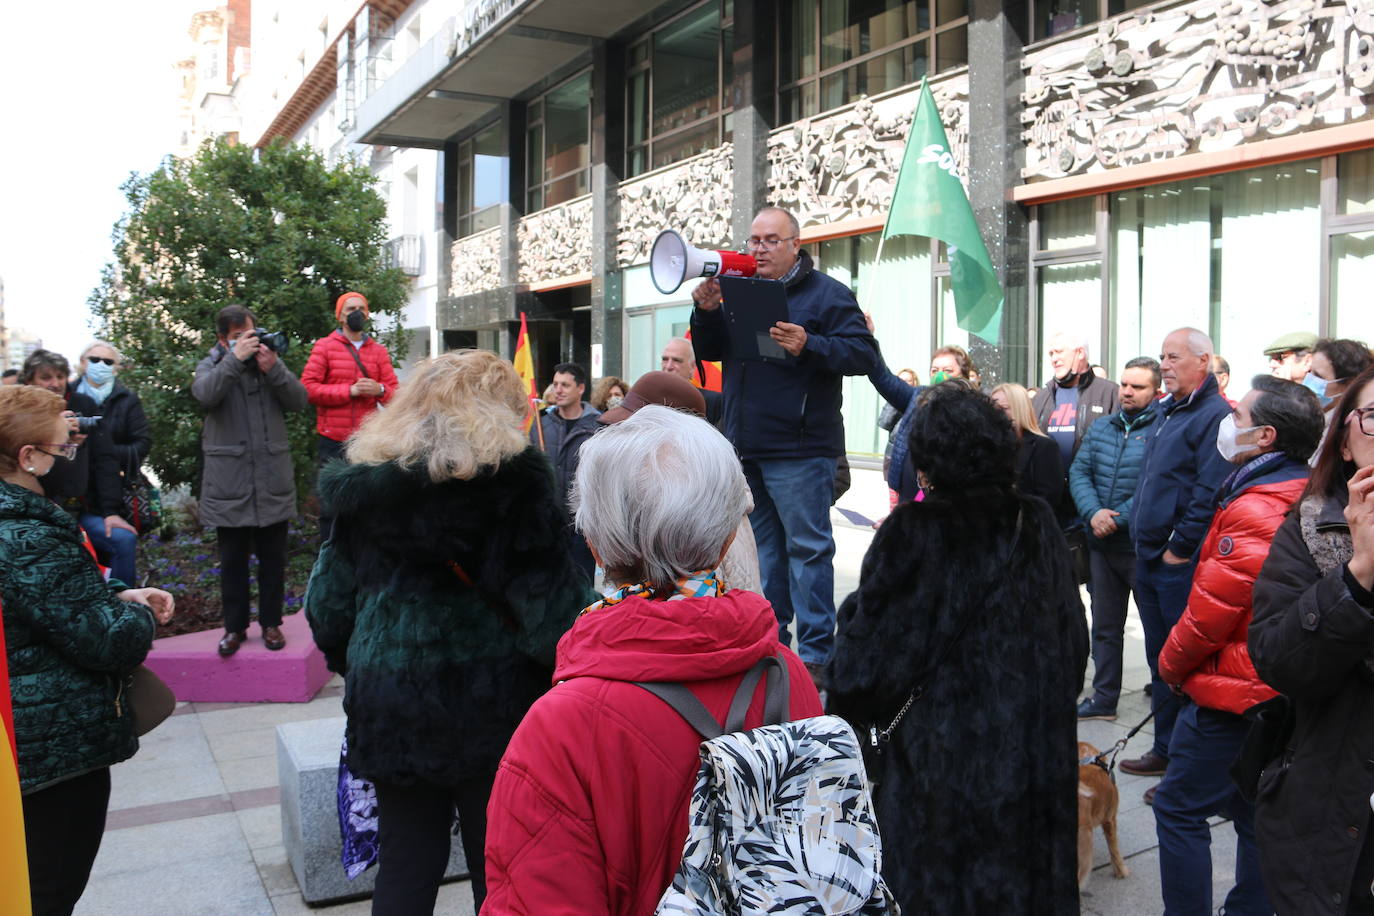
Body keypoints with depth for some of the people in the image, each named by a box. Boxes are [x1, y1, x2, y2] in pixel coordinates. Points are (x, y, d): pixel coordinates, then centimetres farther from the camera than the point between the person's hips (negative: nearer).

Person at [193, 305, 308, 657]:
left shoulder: (270, 361, 9)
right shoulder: (212, 366, 5)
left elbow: (299, 400, -4)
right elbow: (205, 393, -18)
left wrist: (273, 368, -16)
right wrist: (235, 358, -22)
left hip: (272, 479, 2)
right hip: (229, 480, -1)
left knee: (272, 557, 9)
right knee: (233, 558, 7)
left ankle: (271, 623, 21)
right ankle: (235, 627, 19)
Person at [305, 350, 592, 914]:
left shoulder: (365, 486, 5)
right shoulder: (513, 481, -11)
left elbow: (327, 602, 9)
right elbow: (550, 606, -16)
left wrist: (354, 665, 24)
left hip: (388, 706, 5)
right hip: (493, 706, -4)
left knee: (405, 862, 17)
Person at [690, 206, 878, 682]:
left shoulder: (826, 292, -2)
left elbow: (864, 354, -10)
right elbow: (708, 352, 15)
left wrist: (808, 346, -24)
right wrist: (706, 311, -4)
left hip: (800, 450, -6)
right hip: (746, 447, 7)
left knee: (807, 548, -4)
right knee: (763, 548, 14)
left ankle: (814, 654, 3)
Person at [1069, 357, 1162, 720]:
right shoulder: (1100, 429, 11)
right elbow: (1079, 473, 5)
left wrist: (1118, 519, -19)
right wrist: (1093, 512, -12)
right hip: (1101, 544, 7)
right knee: (1105, 625, 15)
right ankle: (1104, 698, 25)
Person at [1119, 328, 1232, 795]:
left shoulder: (1215, 415, -14)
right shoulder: (1166, 411, 15)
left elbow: (1211, 493, -22)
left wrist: (1180, 548, -18)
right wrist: (1144, 542, 15)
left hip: (1182, 564, -9)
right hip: (1149, 559, 9)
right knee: (1159, 659, 17)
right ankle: (1166, 749, 30)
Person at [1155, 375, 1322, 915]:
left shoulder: (1254, 510, -25)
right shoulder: (1300, 496, 6)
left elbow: (1209, 612, -21)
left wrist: (1171, 665, -3)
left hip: (1230, 690, -9)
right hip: (1275, 691, 9)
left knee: (1179, 809, 3)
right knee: (1257, 815, 19)